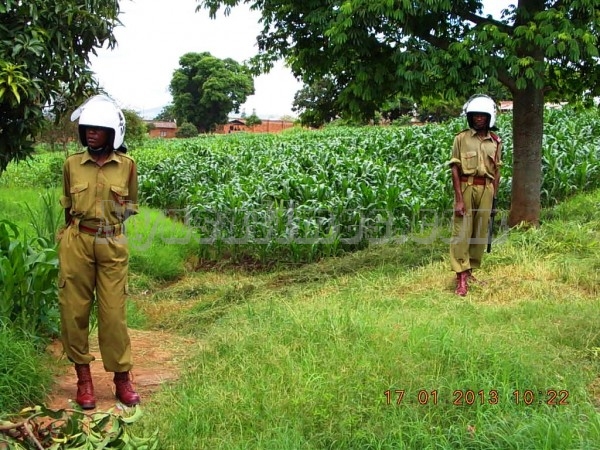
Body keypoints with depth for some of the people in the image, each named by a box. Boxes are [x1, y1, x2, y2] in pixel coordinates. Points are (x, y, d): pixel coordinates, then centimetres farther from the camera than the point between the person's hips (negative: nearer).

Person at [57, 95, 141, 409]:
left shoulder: (127, 165, -1)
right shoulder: (71, 164, 1)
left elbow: (132, 205, 12)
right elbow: (67, 204, 14)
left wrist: (118, 213, -4)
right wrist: (74, 232, 9)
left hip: (112, 245, -1)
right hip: (76, 243, 1)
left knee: (114, 312, 1)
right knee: (74, 309, 5)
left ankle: (121, 377, 15)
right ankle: (83, 377, 19)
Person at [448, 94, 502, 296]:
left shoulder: (495, 142, 8)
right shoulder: (461, 139, -2)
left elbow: (496, 171, 11)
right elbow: (455, 170, -6)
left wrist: (493, 198, 7)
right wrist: (459, 199, -13)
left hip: (486, 189, 4)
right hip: (465, 188, -4)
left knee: (480, 232, 8)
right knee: (462, 232, -6)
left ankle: (469, 271, 20)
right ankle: (461, 278, -6)